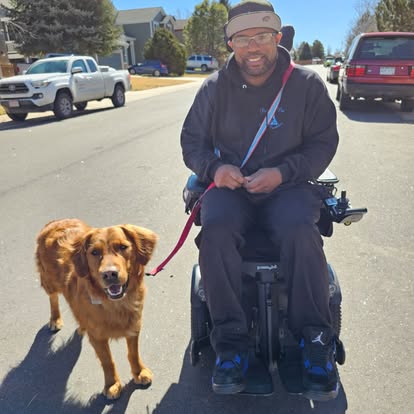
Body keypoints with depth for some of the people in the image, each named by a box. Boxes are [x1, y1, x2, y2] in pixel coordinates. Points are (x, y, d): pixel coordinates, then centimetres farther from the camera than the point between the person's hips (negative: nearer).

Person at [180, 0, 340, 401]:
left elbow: (324, 142, 2)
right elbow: (191, 142, 10)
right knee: (215, 230, -32)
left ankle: (315, 341, -16)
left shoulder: (307, 83, 3)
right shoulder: (214, 87, 6)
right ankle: (231, 340, -19)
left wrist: (283, 172, -15)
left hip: (288, 185, -1)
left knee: (300, 230, -34)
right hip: (230, 186, 1)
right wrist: (215, 167, -13)